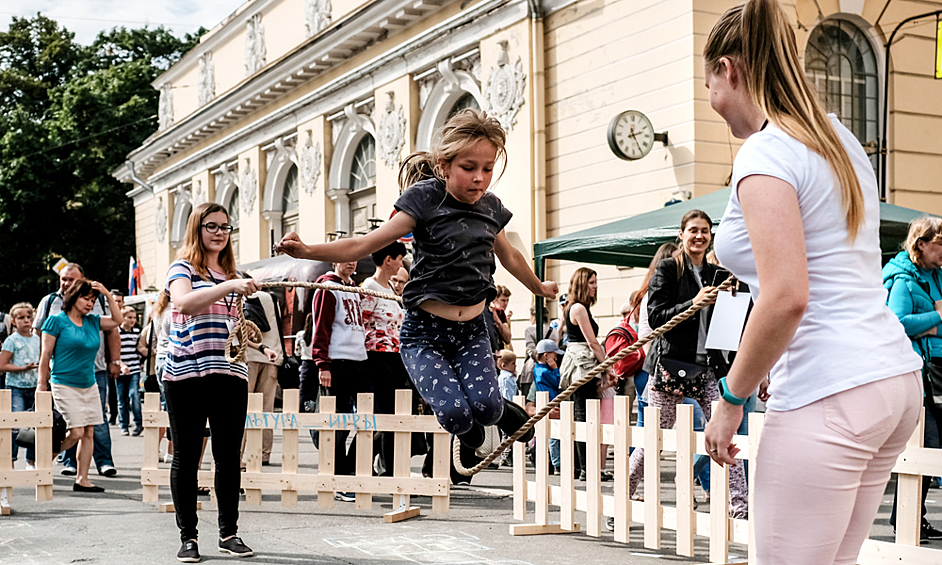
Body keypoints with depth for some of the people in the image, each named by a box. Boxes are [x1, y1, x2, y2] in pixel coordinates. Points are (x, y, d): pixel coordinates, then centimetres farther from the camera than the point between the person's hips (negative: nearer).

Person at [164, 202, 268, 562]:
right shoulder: (182, 268, 1)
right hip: (186, 374, -5)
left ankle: (229, 533, 15)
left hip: (230, 374, 5)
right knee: (186, 457, 1)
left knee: (229, 457, 5)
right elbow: (184, 303, -21)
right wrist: (229, 286, -29)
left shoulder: (231, 275, 20)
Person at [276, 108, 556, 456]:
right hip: (424, 332, -3)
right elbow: (366, 245, -15)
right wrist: (308, 251, -29)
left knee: (484, 406, -22)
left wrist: (539, 287, 40)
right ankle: (471, 435, 15)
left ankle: (509, 414, 15)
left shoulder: (490, 206, 5)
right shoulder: (425, 198, -11)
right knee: (454, 412, -22)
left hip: (471, 331, 3)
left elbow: (509, 256, 25)